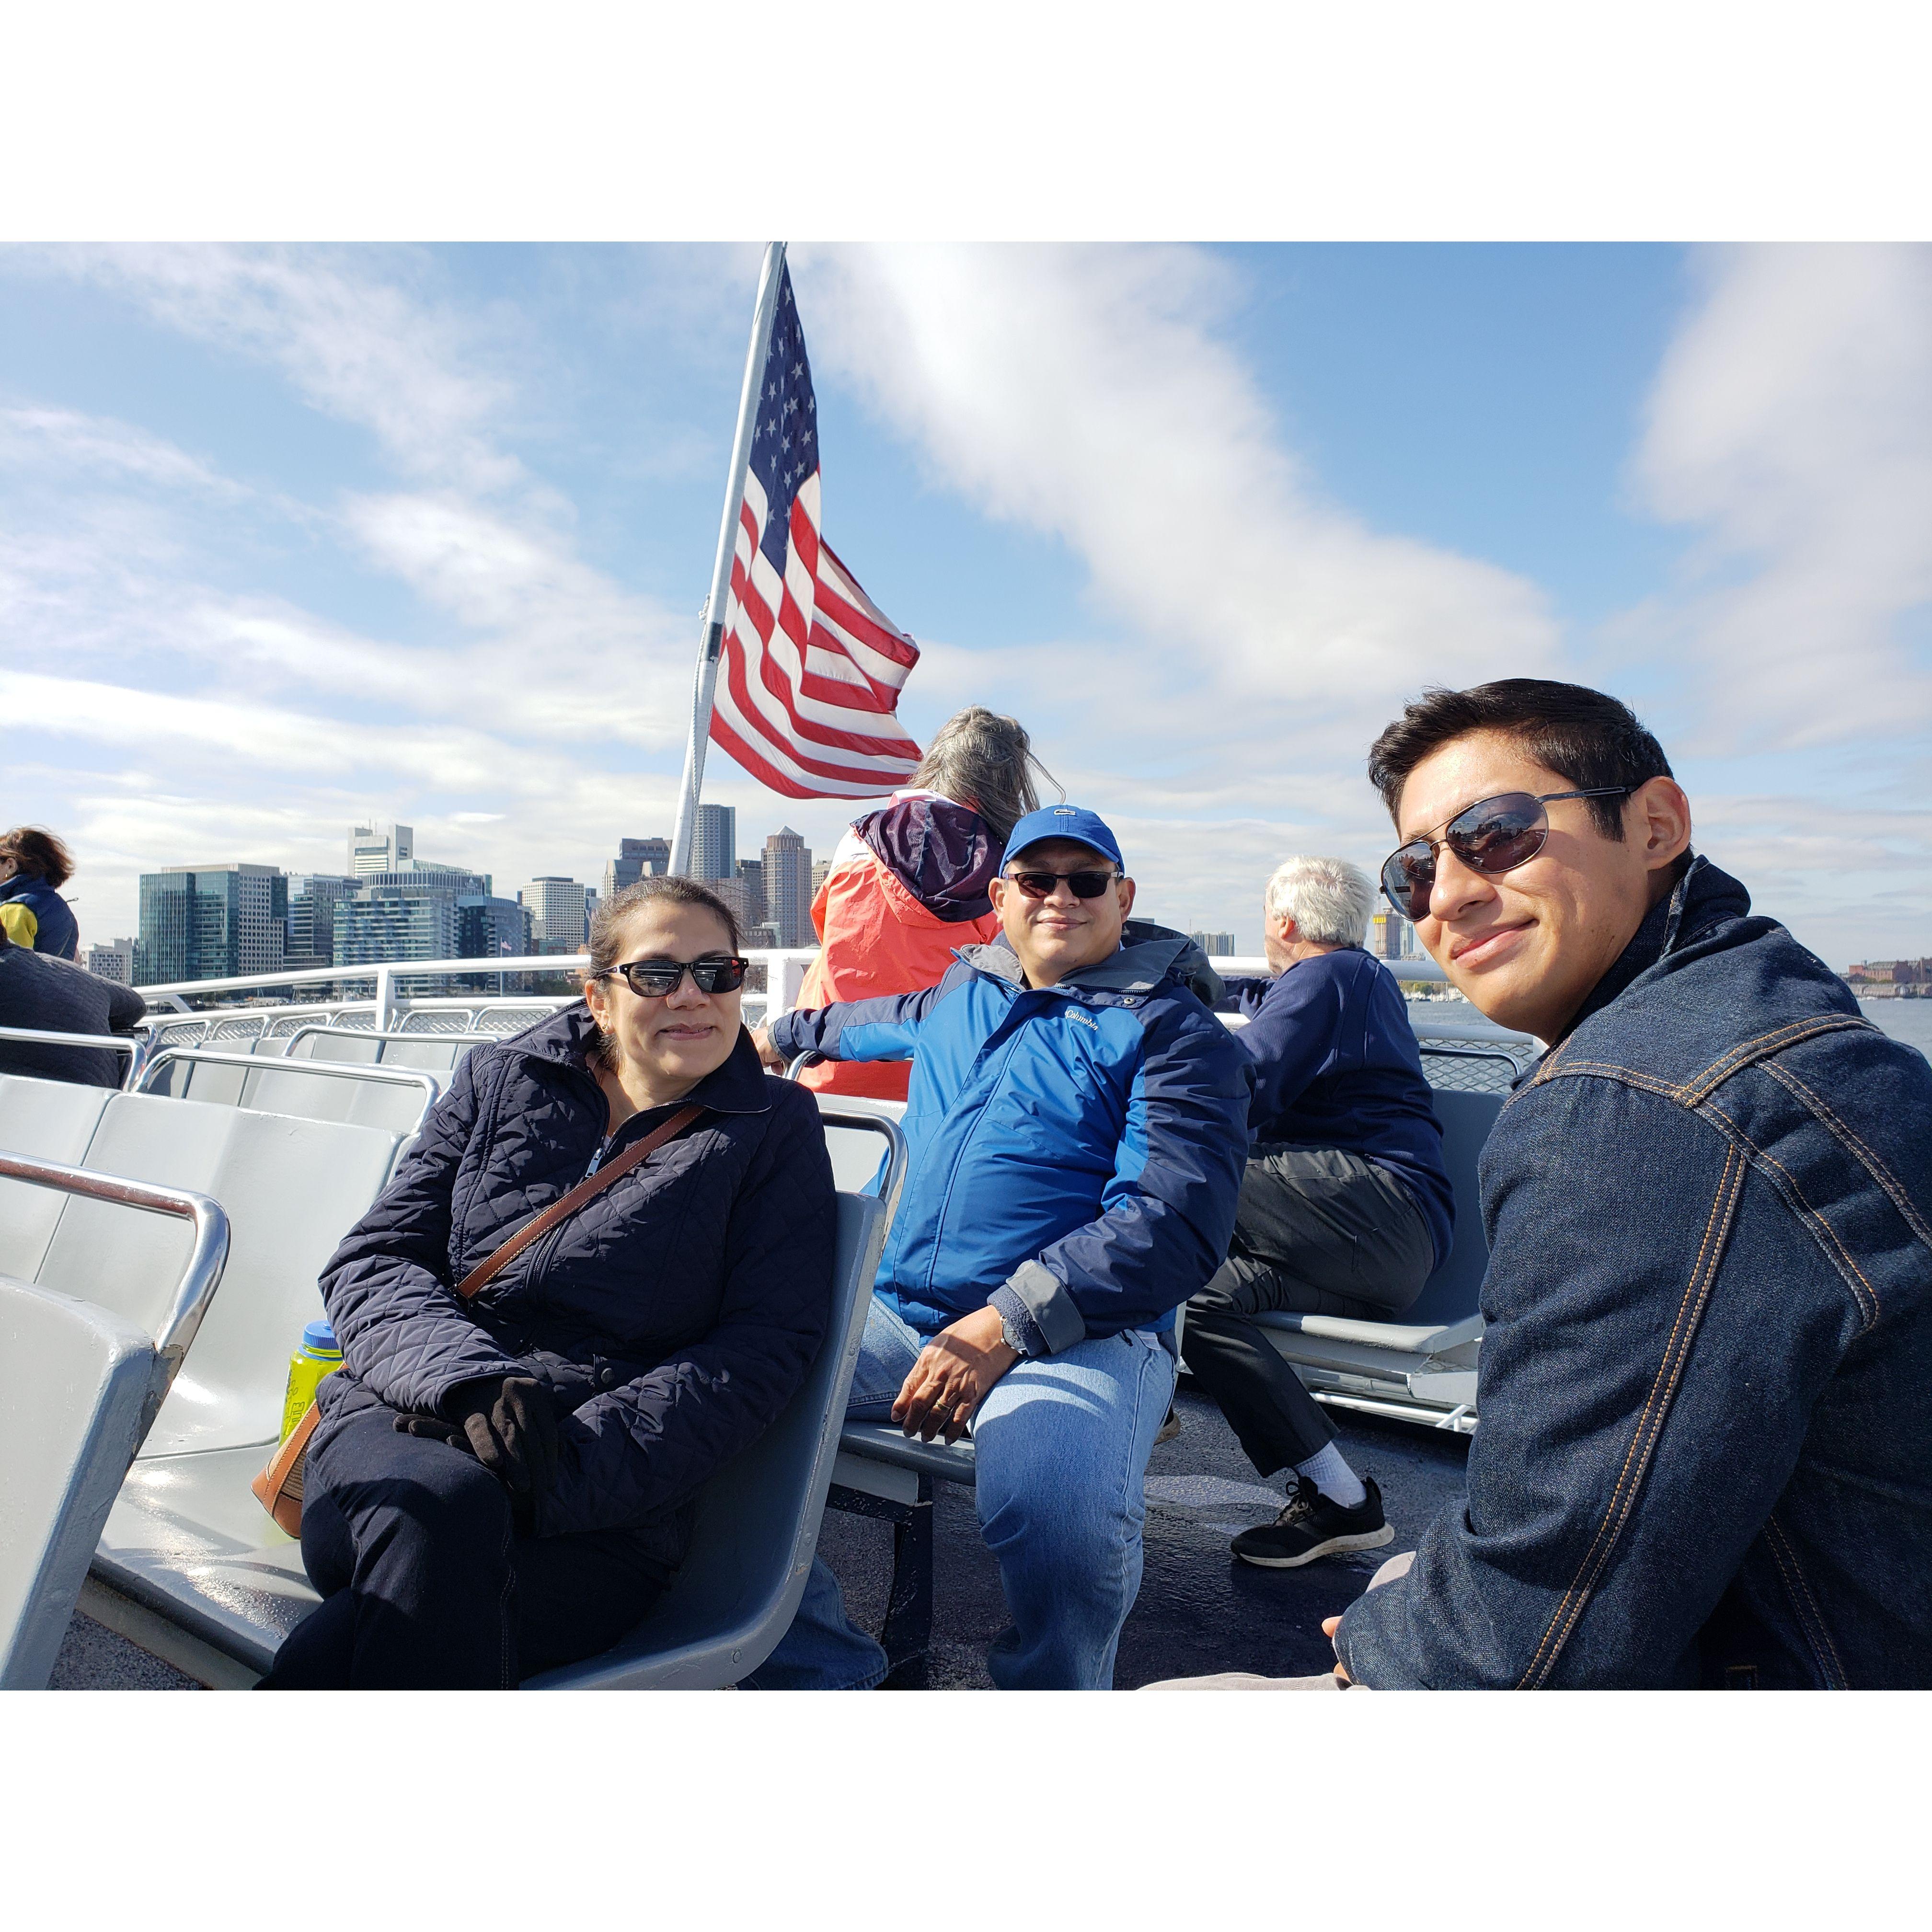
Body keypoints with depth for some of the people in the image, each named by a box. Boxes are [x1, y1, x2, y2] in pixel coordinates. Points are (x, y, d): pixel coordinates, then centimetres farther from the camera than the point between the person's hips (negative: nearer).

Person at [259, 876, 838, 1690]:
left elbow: (765, 1345, -3)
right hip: (401, 1435, 3)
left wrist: (569, 1466, -17)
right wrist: (471, 1380, -14)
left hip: (600, 1524, -2)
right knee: (442, 1505, -35)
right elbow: (370, 1261, 8)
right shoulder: (500, 1082, 15)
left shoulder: (775, 1130, 8)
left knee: (328, 1661, -32)